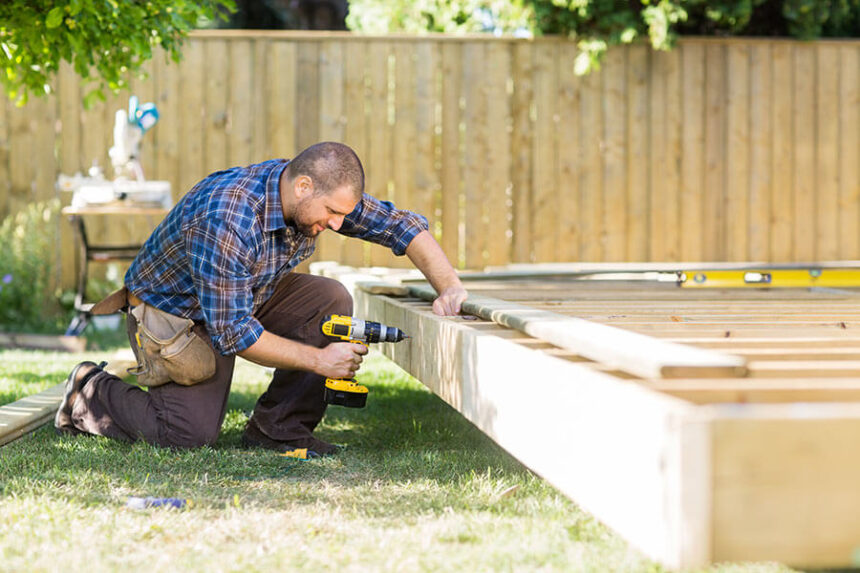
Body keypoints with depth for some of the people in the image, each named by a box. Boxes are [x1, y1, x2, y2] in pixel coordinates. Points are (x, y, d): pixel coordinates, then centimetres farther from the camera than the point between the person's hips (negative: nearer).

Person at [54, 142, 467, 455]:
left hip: (246, 298, 7)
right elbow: (232, 332, -33)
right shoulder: (226, 221, -38)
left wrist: (449, 286, -20)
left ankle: (278, 427, -7)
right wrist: (319, 360, -30)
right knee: (192, 433, -20)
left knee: (331, 300, -15)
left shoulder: (320, 194, -15)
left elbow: (401, 224, -5)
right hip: (171, 309, -7)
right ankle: (91, 393, 6)